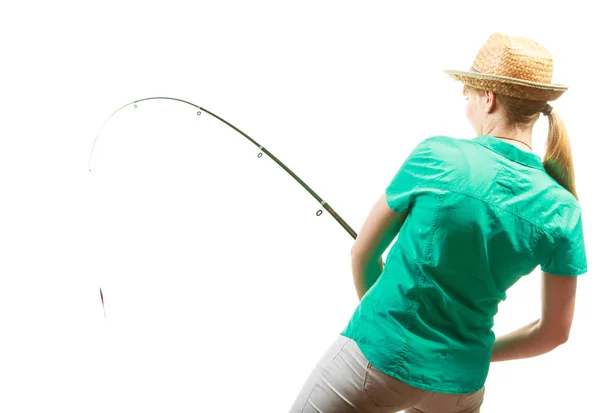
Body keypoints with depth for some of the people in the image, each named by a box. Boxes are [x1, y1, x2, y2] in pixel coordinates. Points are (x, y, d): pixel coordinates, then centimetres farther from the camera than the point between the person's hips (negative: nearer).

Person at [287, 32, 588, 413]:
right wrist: (476, 354, 15)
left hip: (377, 356, -4)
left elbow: (363, 254, -4)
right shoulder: (562, 210, -7)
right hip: (460, 382, 4)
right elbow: (554, 331, 0)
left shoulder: (436, 156, -15)